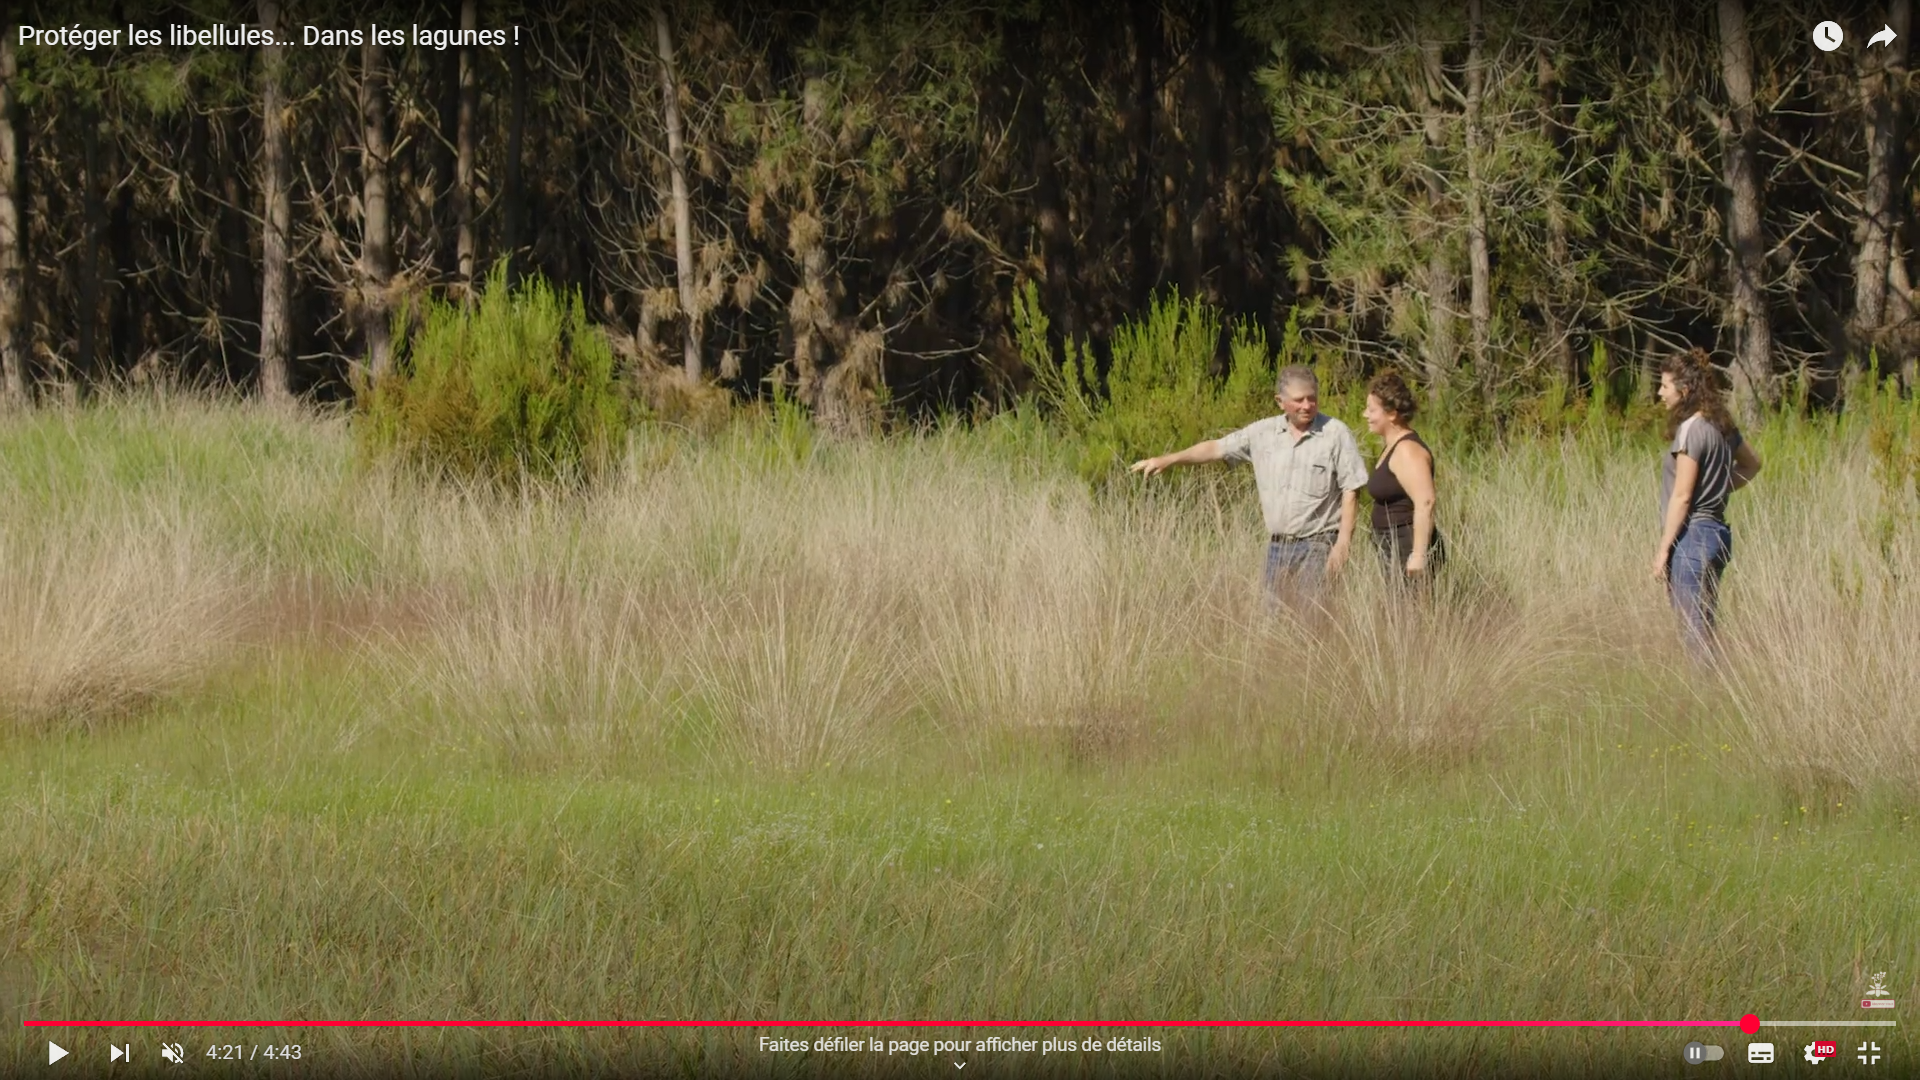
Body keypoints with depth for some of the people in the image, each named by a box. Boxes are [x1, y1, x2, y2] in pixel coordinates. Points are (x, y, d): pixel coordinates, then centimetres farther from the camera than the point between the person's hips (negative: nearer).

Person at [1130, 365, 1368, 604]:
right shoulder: (1263, 432, 6)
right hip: (1277, 546, 5)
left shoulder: (1336, 434, -6)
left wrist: (1343, 543, -12)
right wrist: (1168, 460, 6)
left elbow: (1351, 492, -6)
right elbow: (1217, 448, 13)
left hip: (1317, 546, -5)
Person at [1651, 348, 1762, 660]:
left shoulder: (1691, 430, -15)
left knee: (1694, 631, -7)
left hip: (1693, 533, -9)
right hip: (1718, 530, 9)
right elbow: (1751, 464, 27)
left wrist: (1663, 548, -14)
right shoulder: (1721, 426, 11)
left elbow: (1682, 496, -17)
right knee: (1703, 627, 12)